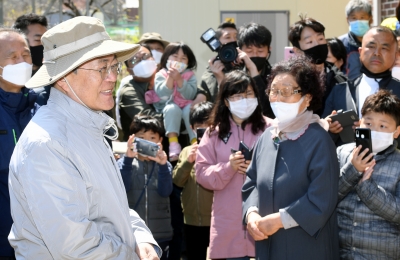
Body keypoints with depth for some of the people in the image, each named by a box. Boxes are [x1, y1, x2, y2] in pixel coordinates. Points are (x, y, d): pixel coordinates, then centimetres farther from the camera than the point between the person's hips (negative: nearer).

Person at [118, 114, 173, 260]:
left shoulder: (164, 165, 5)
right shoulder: (124, 163, 2)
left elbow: (165, 192, -12)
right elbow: (122, 187, -16)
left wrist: (163, 165, -26)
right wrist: (128, 159, -27)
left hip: (160, 234, 2)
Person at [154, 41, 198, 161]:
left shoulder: (190, 75, 5)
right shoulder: (161, 74, 3)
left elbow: (190, 95, -11)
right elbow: (162, 95, -12)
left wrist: (179, 79, -19)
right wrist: (170, 78, -20)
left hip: (186, 105, 1)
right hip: (169, 106, -1)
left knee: (191, 110, -32)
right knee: (172, 109, -34)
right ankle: (173, 143, -38)